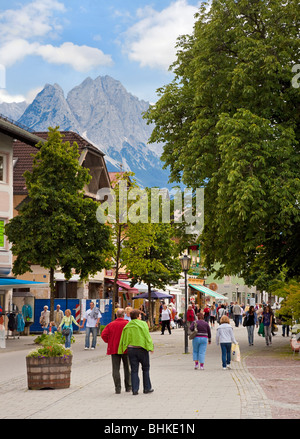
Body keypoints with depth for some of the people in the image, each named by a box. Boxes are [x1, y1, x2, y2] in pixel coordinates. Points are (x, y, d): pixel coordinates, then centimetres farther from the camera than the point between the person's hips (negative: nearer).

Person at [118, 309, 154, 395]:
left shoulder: (127, 326, 8)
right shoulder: (143, 324, -5)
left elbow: (123, 339, 9)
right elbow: (147, 336, -11)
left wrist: (122, 350, 14)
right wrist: (150, 347, -9)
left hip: (131, 349, 3)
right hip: (141, 349, -3)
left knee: (134, 370, 6)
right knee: (145, 369, 11)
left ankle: (135, 389, -1)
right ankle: (147, 388, 14)